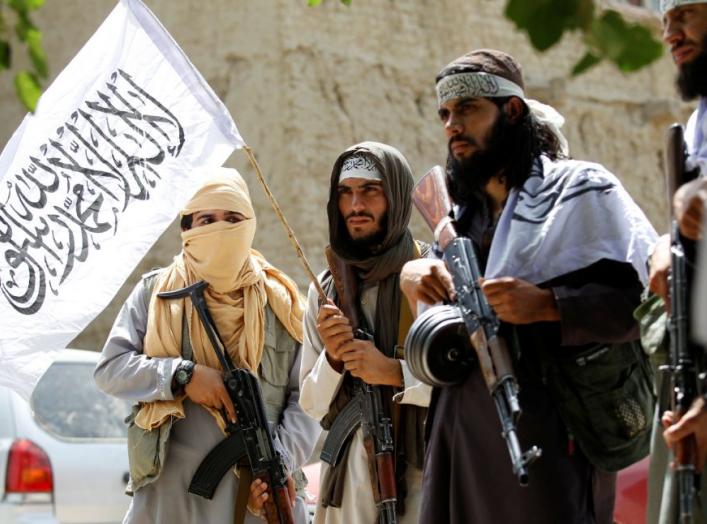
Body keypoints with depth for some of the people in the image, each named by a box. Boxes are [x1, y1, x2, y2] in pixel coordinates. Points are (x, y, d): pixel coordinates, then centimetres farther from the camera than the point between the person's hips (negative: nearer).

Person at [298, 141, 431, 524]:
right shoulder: (327, 288, 9)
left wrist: (395, 372, -18)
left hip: (424, 476, -4)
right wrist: (332, 359, -7)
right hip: (350, 482, 4)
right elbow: (313, 406, 11)